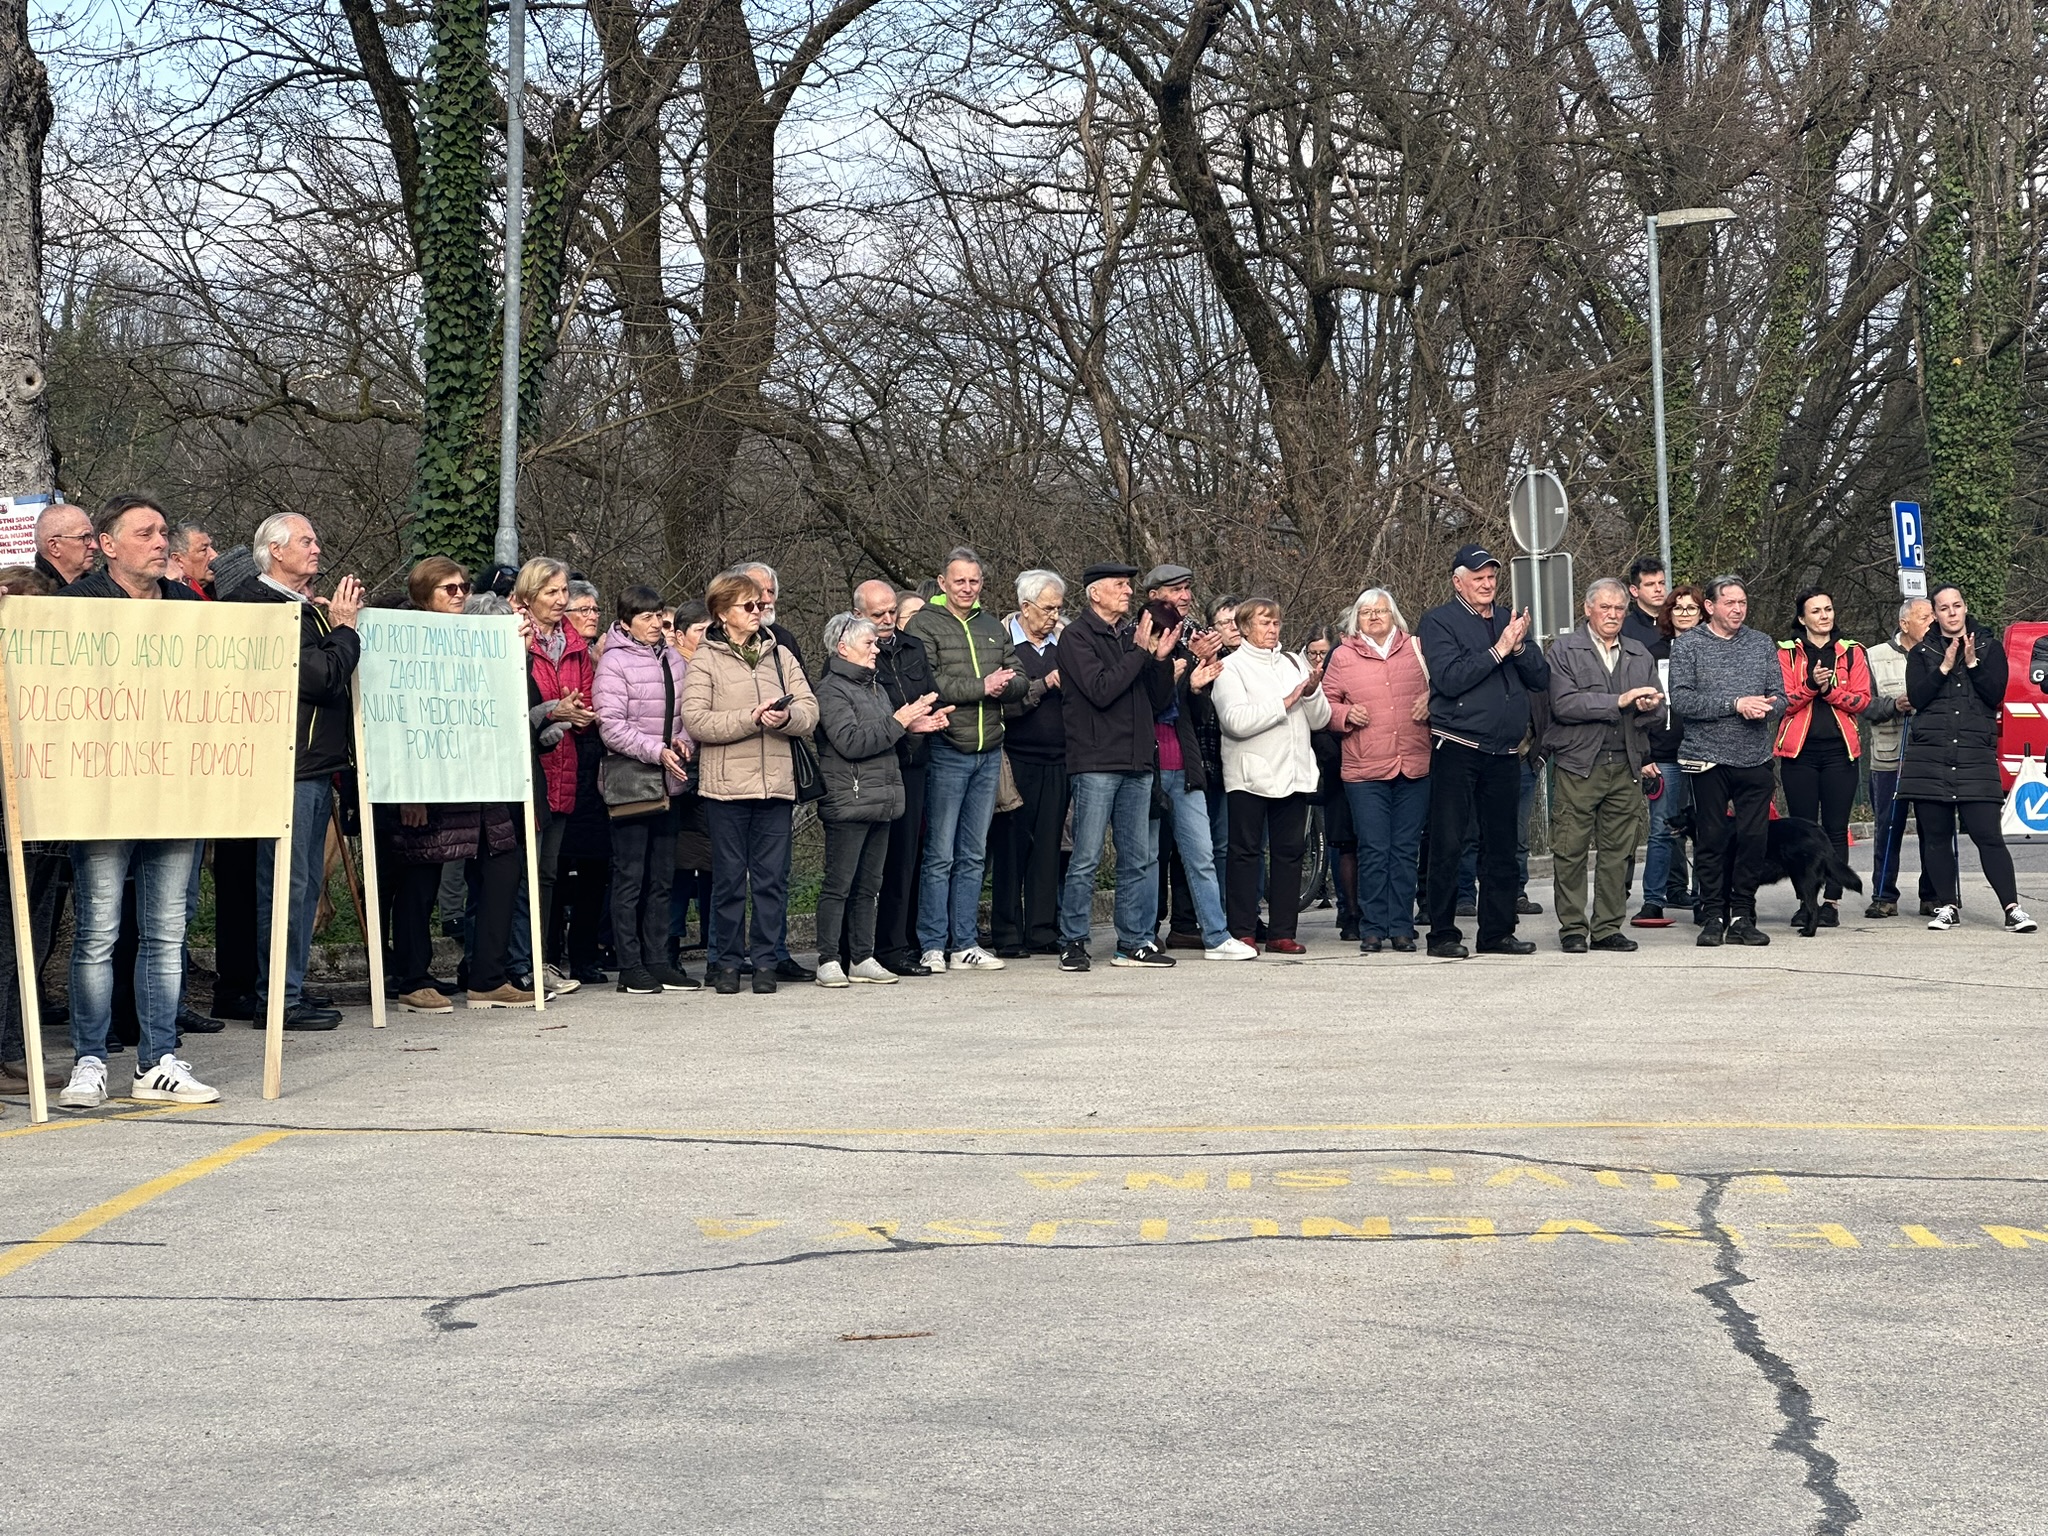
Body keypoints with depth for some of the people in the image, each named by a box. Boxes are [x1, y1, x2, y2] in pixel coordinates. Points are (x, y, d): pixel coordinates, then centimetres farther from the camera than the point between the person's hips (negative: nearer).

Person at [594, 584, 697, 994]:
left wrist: (685, 742, -3)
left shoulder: (674, 659, 10)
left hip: (667, 781, 7)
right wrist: (657, 751, -20)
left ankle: (657, 961, 16)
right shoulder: (614, 663, -9)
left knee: (662, 876, 10)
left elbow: (687, 712, 17)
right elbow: (612, 727, -14)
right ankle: (630, 966, 1)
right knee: (629, 876, -3)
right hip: (629, 778, -7)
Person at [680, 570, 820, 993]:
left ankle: (764, 960, 11)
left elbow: (810, 711, 7)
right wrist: (751, 719, -17)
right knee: (729, 878, 2)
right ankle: (728, 962, 11)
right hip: (727, 784, -3)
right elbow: (695, 720, -11)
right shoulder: (705, 661, 1)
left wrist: (787, 716, -15)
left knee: (772, 878, 3)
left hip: (776, 783, 3)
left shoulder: (779, 655, 14)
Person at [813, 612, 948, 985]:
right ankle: (829, 961, -2)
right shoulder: (831, 690, -8)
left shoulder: (875, 687, 19)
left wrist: (917, 726, 8)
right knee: (839, 885, -5)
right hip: (848, 802, -9)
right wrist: (900, 722, -15)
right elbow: (851, 743, -19)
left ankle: (863, 958, 15)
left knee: (868, 885, 11)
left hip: (881, 800, 9)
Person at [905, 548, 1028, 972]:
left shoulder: (992, 627, 15)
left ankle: (966, 944, 15)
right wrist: (981, 687, -16)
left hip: (989, 752, 6)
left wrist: (1003, 686, -13)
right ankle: (932, 947, 1)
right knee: (940, 855, -3)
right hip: (945, 752, -6)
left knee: (973, 856, 10)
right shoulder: (925, 624, -4)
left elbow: (1020, 681, 9)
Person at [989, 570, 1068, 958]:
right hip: (1016, 760, -4)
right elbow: (1001, 701, -13)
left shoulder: (1064, 641, 12)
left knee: (1048, 846, 4)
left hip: (1056, 761, 4)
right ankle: (1007, 936, 4)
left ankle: (1043, 930, 10)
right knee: (1011, 846, -1)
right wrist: (1045, 685, -15)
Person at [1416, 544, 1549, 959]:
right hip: (1457, 750, -5)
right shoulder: (1439, 622, -1)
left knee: (1501, 847, 9)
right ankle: (1443, 935, 2)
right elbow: (1450, 678, -15)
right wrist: (1499, 650, -14)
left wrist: (1520, 647, -9)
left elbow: (1542, 678, 9)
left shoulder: (1508, 620, 15)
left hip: (1505, 752, 5)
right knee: (1448, 846, -3)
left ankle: (1497, 932, 16)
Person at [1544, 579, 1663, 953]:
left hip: (1626, 766, 4)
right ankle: (1572, 928, 4)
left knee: (1618, 851, 3)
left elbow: (1657, 705, 20)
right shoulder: (1564, 649, 2)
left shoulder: (1640, 655, 18)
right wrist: (1619, 701, -14)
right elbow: (1564, 704, -10)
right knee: (1571, 851, -4)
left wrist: (1649, 705, -5)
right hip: (1578, 764, -4)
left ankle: (1608, 928, 10)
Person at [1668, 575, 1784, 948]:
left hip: (1755, 759, 3)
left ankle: (1742, 916, 11)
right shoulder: (1687, 645, 0)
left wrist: (1765, 707, -13)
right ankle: (1713, 917, 10)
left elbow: (1779, 697, 11)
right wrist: (1735, 704, -16)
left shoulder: (1762, 644, 12)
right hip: (1709, 759, -3)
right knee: (1712, 840, 2)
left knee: (1753, 837, 1)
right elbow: (1681, 700, -11)